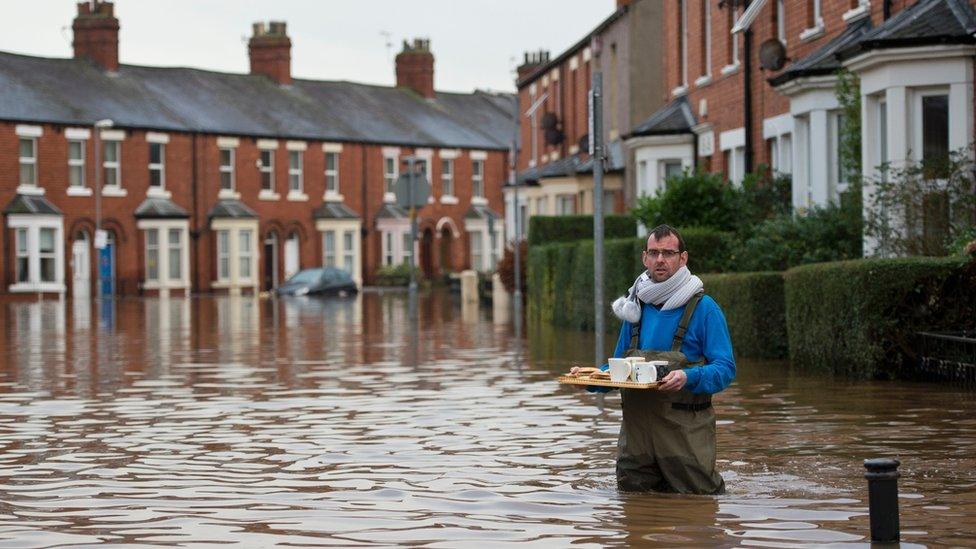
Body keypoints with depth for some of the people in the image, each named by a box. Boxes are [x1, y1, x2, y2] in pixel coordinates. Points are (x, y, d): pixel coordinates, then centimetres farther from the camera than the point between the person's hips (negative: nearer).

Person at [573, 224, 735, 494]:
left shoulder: (703, 308, -5)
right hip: (637, 428, 5)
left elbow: (726, 369, -10)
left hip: (684, 428, -5)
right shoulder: (636, 308, 13)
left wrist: (688, 378, -28)